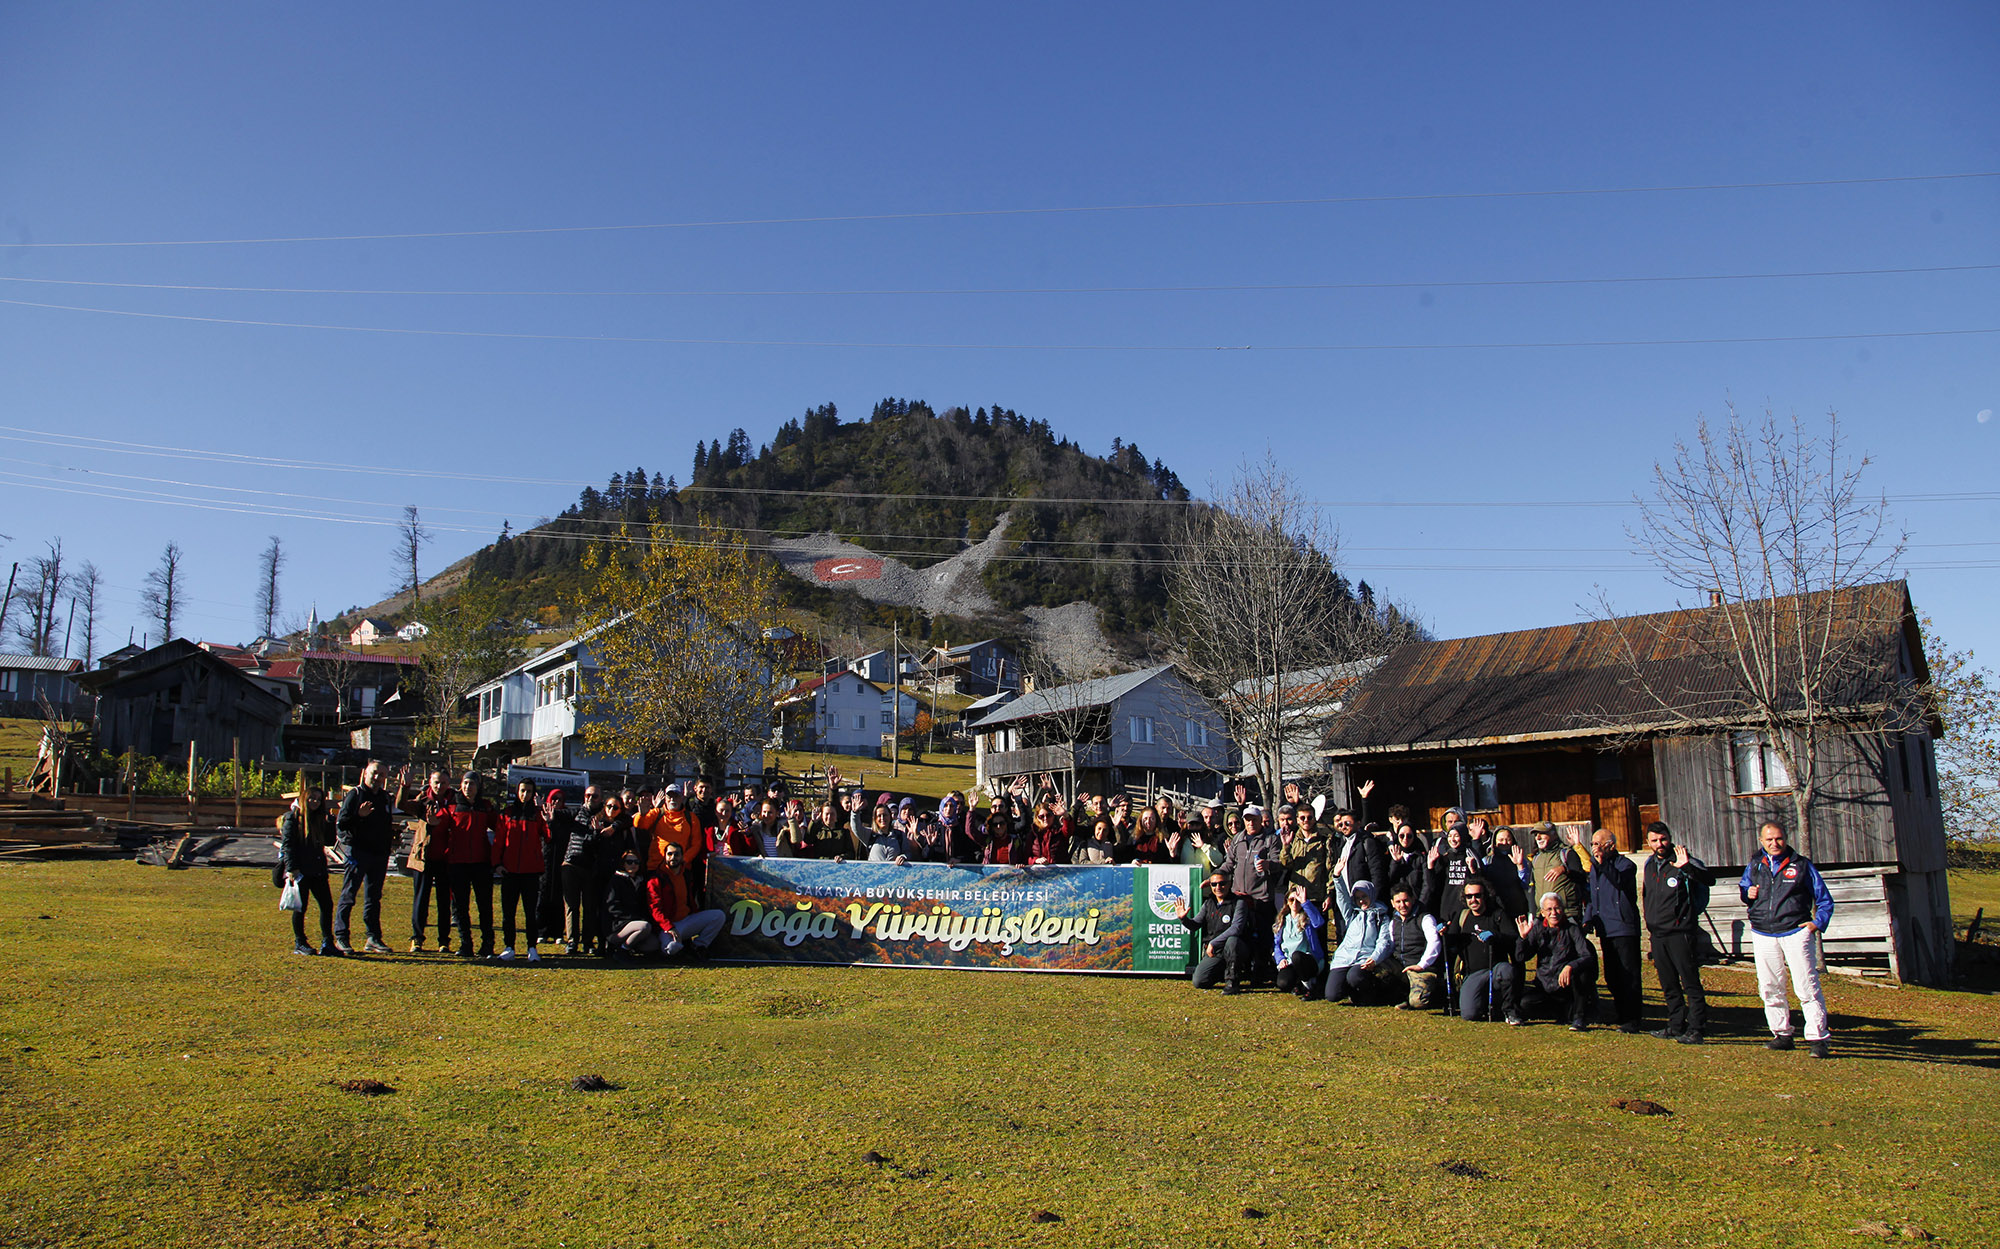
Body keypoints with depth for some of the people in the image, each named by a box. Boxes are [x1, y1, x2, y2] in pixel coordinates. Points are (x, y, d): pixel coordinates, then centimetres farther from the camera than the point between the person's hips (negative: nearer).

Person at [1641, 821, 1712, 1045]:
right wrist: (1649, 924, 22)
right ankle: (1676, 1026, 21)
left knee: (1690, 982, -4)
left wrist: (1686, 867, -38)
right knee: (1669, 985, 13)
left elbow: (1710, 879, -23)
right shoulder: (1650, 864, 14)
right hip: (1657, 934, 7)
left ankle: (1695, 1029, -1)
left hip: (1681, 932, -7)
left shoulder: (1682, 860, -7)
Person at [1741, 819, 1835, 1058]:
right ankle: (1782, 1035, 18)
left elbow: (1824, 899, 9)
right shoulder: (1754, 866, 12)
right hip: (1763, 935, 3)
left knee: (1807, 987, -8)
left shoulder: (1802, 864, 5)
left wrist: (1818, 923, -5)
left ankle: (1818, 1037, -2)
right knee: (1770, 989, 6)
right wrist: (1747, 893, 2)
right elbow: (1742, 889, 26)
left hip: (1796, 932, -3)